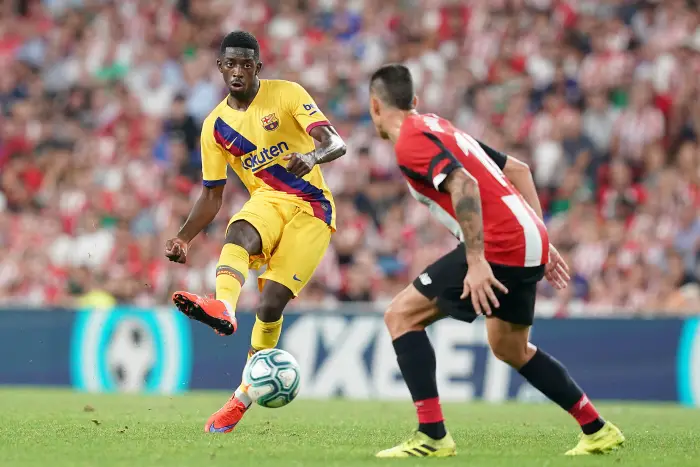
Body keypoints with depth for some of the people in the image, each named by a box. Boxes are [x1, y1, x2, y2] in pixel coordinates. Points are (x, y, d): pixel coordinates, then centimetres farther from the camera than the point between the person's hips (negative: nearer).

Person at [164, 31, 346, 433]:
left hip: (312, 208, -3)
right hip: (268, 202, 3)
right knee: (239, 232, -35)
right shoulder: (215, 126, 7)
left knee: (272, 301, -17)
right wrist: (184, 237, -3)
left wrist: (313, 156, -39)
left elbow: (336, 143, -15)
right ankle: (224, 308, -64)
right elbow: (212, 195, 13)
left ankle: (243, 396, -4)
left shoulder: (287, 95, -5)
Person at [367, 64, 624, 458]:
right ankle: (598, 430, 31)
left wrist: (476, 262, -26)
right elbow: (518, 169, 24)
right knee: (510, 348, 27)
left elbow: (464, 185, -23)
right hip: (529, 242, 10)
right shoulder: (437, 127, 23)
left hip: (500, 245, -10)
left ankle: (433, 436, -10)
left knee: (402, 316, -4)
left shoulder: (410, 140, -7)